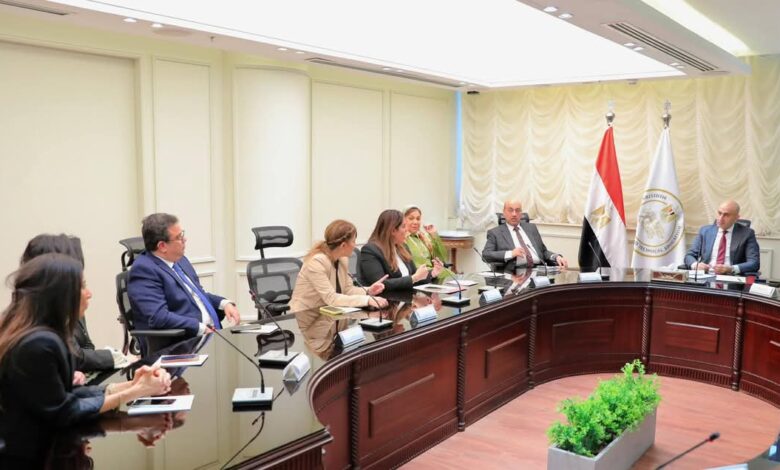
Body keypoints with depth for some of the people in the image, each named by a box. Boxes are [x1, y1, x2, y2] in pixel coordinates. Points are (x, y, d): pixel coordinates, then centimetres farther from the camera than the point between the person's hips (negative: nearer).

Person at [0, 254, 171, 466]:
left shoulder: (38, 333, 3)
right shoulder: (39, 344, -25)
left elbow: (66, 394, 2)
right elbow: (63, 413, -18)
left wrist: (131, 384, -7)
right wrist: (134, 392, -15)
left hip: (32, 448, 8)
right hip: (22, 459, -8)